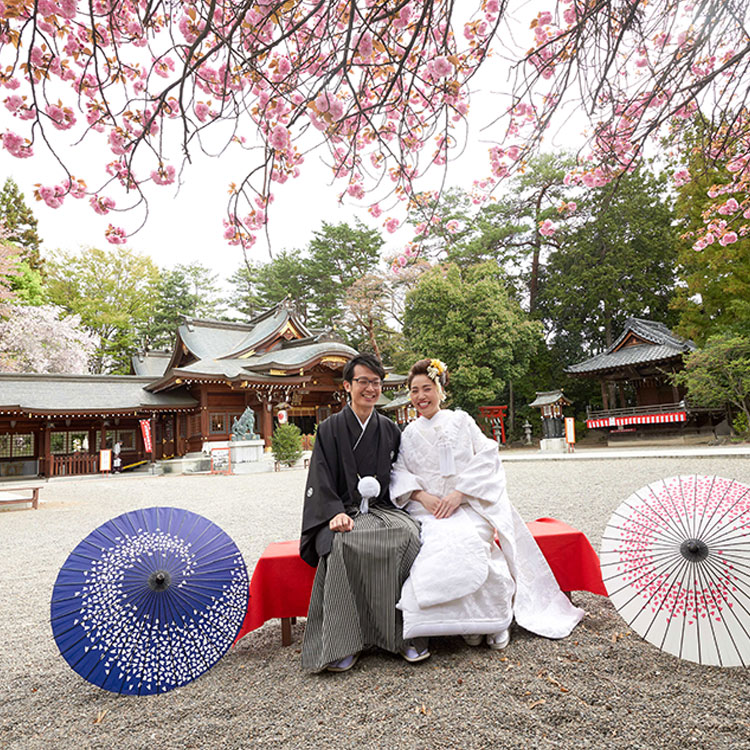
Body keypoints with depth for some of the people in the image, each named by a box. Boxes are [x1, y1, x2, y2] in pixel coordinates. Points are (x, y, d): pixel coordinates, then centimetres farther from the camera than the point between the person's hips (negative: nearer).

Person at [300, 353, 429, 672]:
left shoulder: (390, 430, 15)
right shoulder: (330, 429, 6)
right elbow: (321, 480, -1)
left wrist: (377, 487, -6)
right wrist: (336, 513, -18)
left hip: (382, 509, 2)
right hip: (343, 511, -2)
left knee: (408, 535, -30)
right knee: (343, 544, -35)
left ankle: (407, 633, -20)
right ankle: (342, 643, -23)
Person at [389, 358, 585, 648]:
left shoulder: (461, 420, 9)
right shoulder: (409, 434, 17)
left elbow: (487, 458, -1)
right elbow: (398, 471, 8)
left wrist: (459, 493, -12)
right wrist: (420, 495, -12)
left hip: (469, 506, -2)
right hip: (429, 510, 2)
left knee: (463, 539, -31)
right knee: (441, 541, -30)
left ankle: (496, 617, -8)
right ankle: (469, 622, -8)